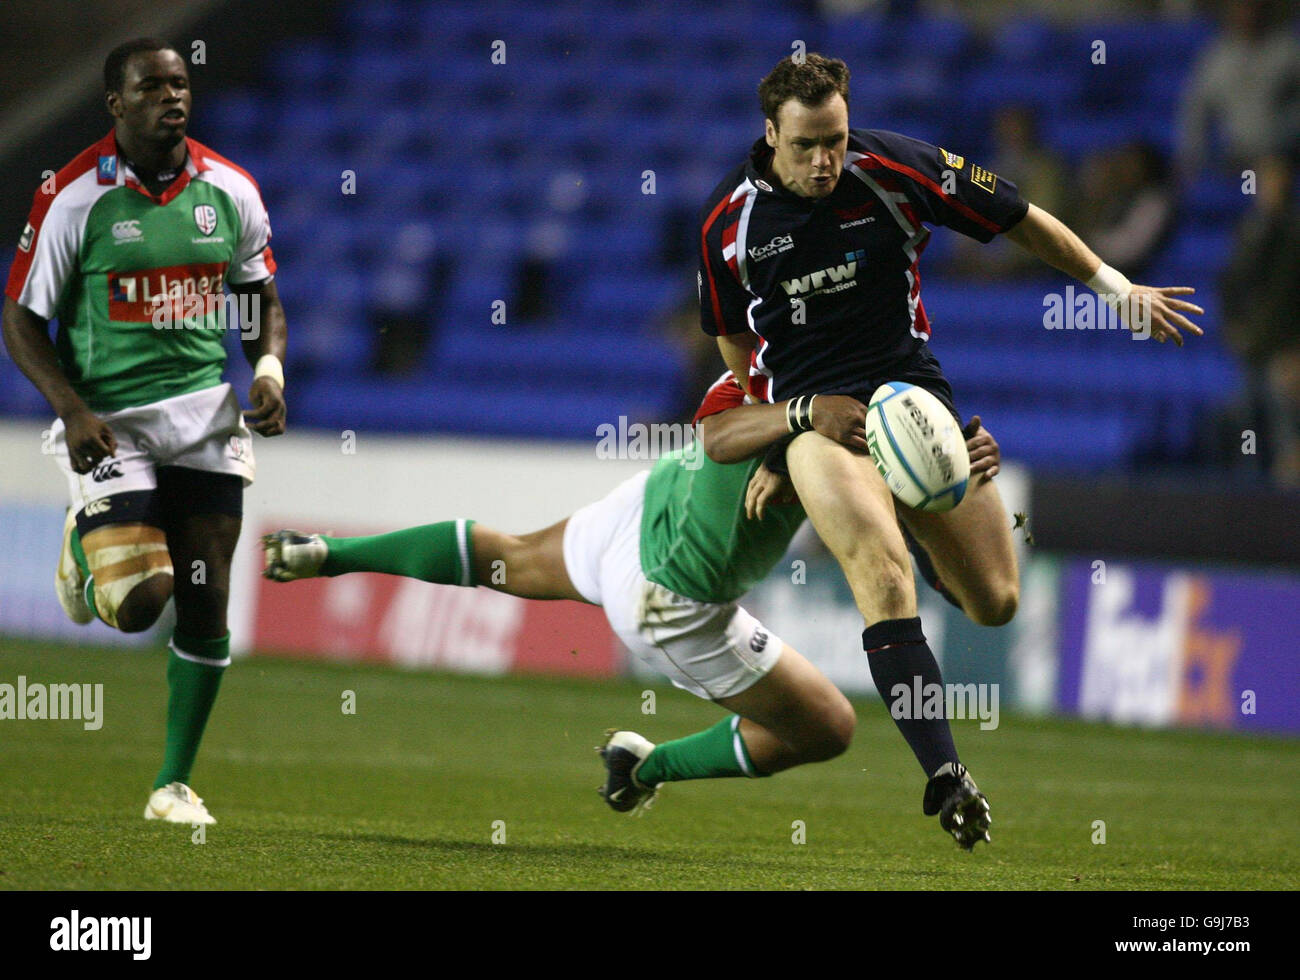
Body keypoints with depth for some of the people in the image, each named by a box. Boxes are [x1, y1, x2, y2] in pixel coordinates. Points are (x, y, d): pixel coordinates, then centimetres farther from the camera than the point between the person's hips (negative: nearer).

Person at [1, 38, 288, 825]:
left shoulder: (230, 191, 2)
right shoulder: (74, 198, -10)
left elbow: (262, 299, 16)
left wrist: (270, 369, -4)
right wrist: (74, 410, -18)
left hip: (207, 416, 4)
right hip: (111, 423, -4)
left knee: (205, 604, 0)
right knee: (136, 602, -16)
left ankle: (176, 782, 13)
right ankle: (83, 548, 22)